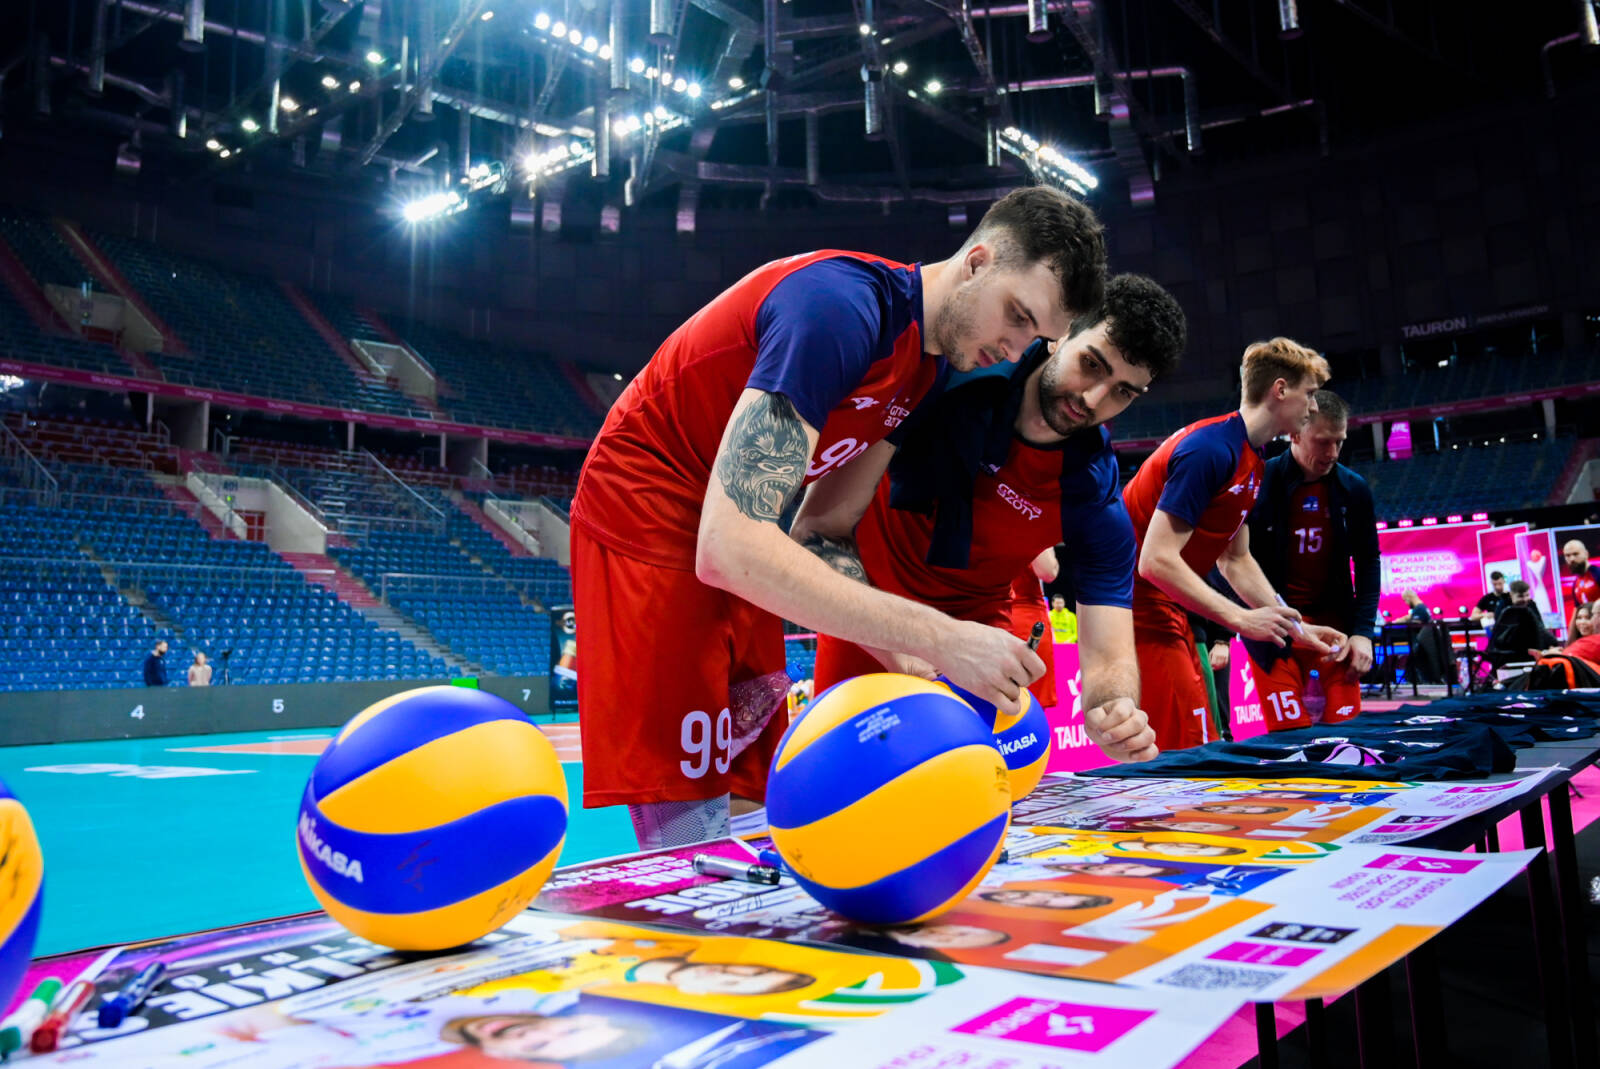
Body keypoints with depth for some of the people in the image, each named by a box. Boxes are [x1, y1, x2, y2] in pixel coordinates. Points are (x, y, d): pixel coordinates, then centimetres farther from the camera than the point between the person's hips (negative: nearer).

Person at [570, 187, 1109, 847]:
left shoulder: (928, 362, 4)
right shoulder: (841, 305, -26)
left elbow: (822, 534, 3)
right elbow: (728, 545, -35)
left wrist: (905, 662, -12)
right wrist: (937, 639, -35)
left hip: (735, 549, 9)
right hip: (649, 528, -9)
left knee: (751, 808, 7)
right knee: (692, 838, -12)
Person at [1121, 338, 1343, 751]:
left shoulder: (1250, 461, 11)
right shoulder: (1211, 449, -20)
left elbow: (1236, 562, 20)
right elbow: (1156, 561, -26)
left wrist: (1297, 629, 16)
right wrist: (1241, 619, -21)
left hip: (1164, 608, 10)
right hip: (1134, 605, -10)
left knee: (1200, 747, 13)